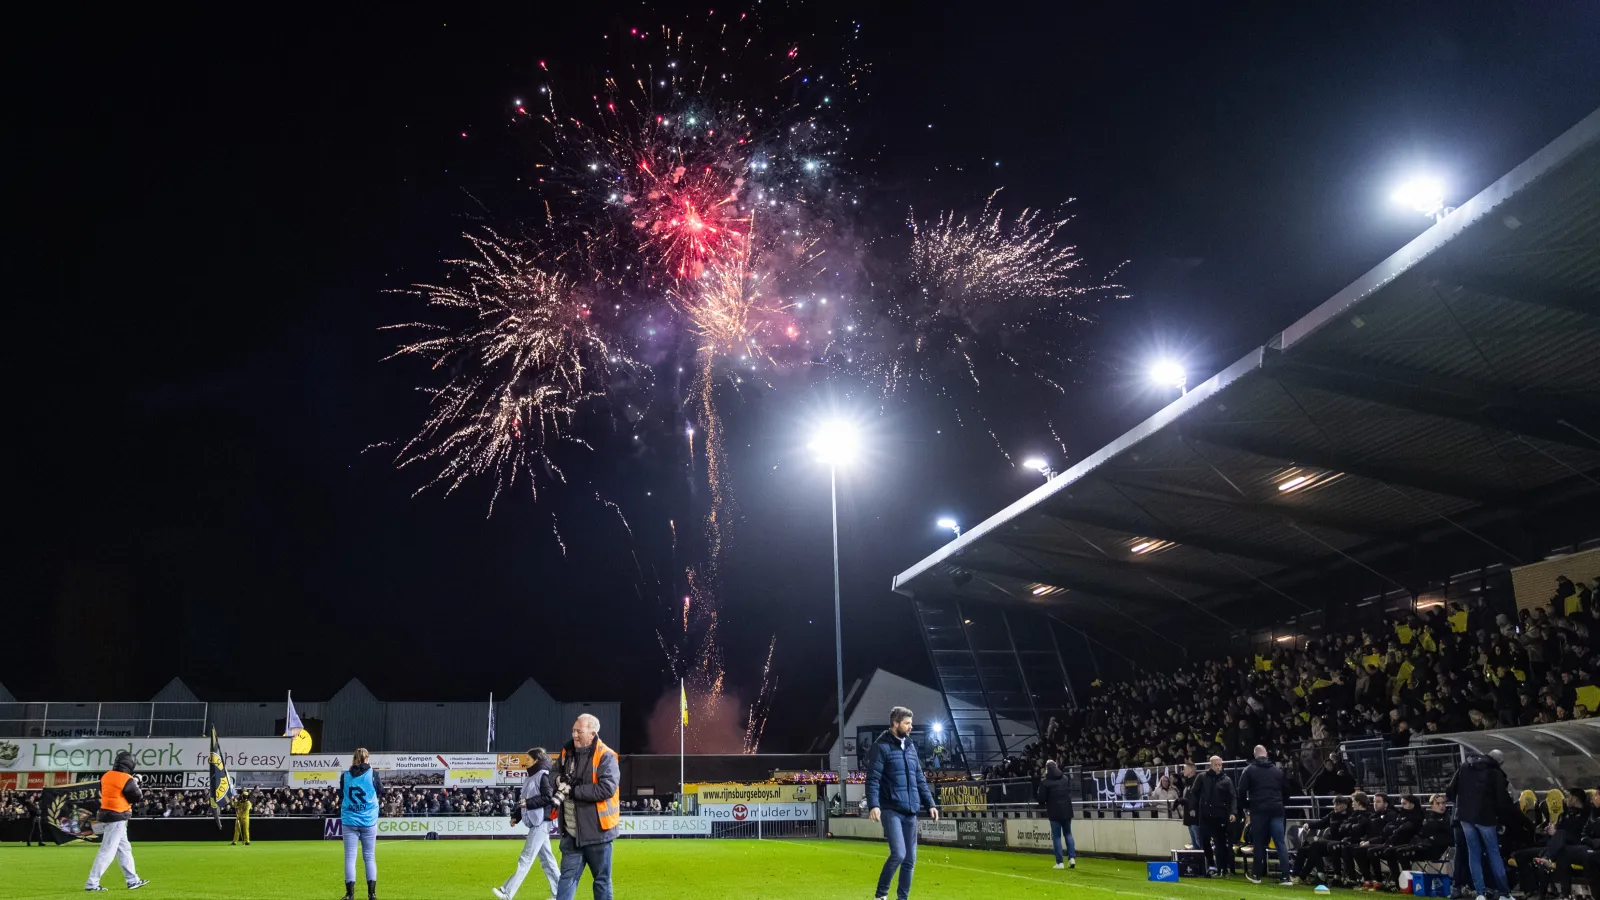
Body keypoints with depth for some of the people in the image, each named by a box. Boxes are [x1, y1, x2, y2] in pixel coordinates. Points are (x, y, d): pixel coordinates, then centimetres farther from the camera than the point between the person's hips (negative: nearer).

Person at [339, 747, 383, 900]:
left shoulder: (345, 776, 0)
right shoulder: (372, 774, -4)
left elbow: (341, 797, 11)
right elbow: (380, 790, 12)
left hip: (349, 821, 0)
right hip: (369, 821, 0)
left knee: (350, 857, 1)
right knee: (370, 857, 6)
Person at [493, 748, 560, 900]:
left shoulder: (543, 775, -9)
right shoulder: (530, 777, 17)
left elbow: (548, 798, -17)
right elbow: (525, 801, 19)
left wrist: (528, 802, -20)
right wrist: (516, 816, 10)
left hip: (541, 822, -9)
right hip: (535, 822, 9)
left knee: (525, 859, -9)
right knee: (546, 858, 9)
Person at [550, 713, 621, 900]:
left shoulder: (605, 757, -12)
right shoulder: (567, 753, 8)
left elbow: (606, 788, -23)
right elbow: (556, 776, 20)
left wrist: (573, 790, -20)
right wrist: (560, 784, -5)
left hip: (597, 831, -5)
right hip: (571, 832, 5)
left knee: (602, 879, 8)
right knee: (567, 877, 4)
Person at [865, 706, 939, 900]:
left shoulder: (911, 747, 15)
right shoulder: (882, 746, -6)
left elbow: (920, 779, 20)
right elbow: (872, 779, -12)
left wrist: (930, 804, 14)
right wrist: (873, 805, -23)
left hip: (910, 811, 7)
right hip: (891, 810, -7)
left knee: (910, 858, 7)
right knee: (899, 853, -17)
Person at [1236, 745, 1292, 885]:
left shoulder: (1249, 770, 1)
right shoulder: (1278, 770, 11)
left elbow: (1242, 791, -3)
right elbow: (1286, 791, 15)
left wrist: (1245, 806, 13)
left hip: (1258, 810, -2)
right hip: (1276, 810, 2)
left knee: (1259, 843, 7)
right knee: (1281, 843, 2)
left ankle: (1256, 875, 12)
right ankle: (1287, 876, -4)